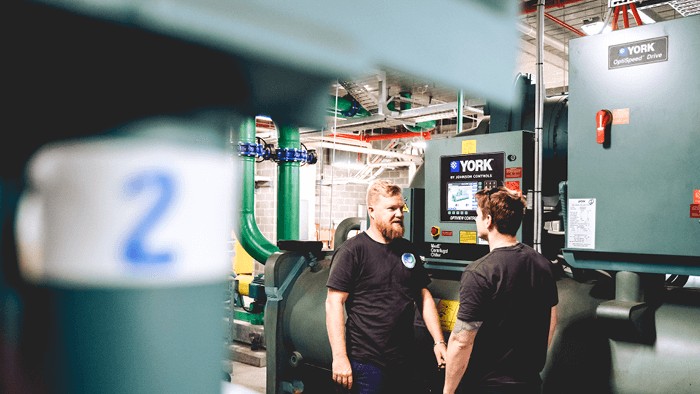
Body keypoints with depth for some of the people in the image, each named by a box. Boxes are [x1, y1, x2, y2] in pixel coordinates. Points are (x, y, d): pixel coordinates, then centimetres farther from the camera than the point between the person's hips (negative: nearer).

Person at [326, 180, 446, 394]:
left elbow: (424, 297, 16)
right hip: (366, 363, -6)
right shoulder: (352, 250, -9)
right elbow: (334, 303, -13)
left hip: (405, 360, 6)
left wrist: (439, 342, 9)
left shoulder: (407, 249, 12)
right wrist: (339, 357, -17)